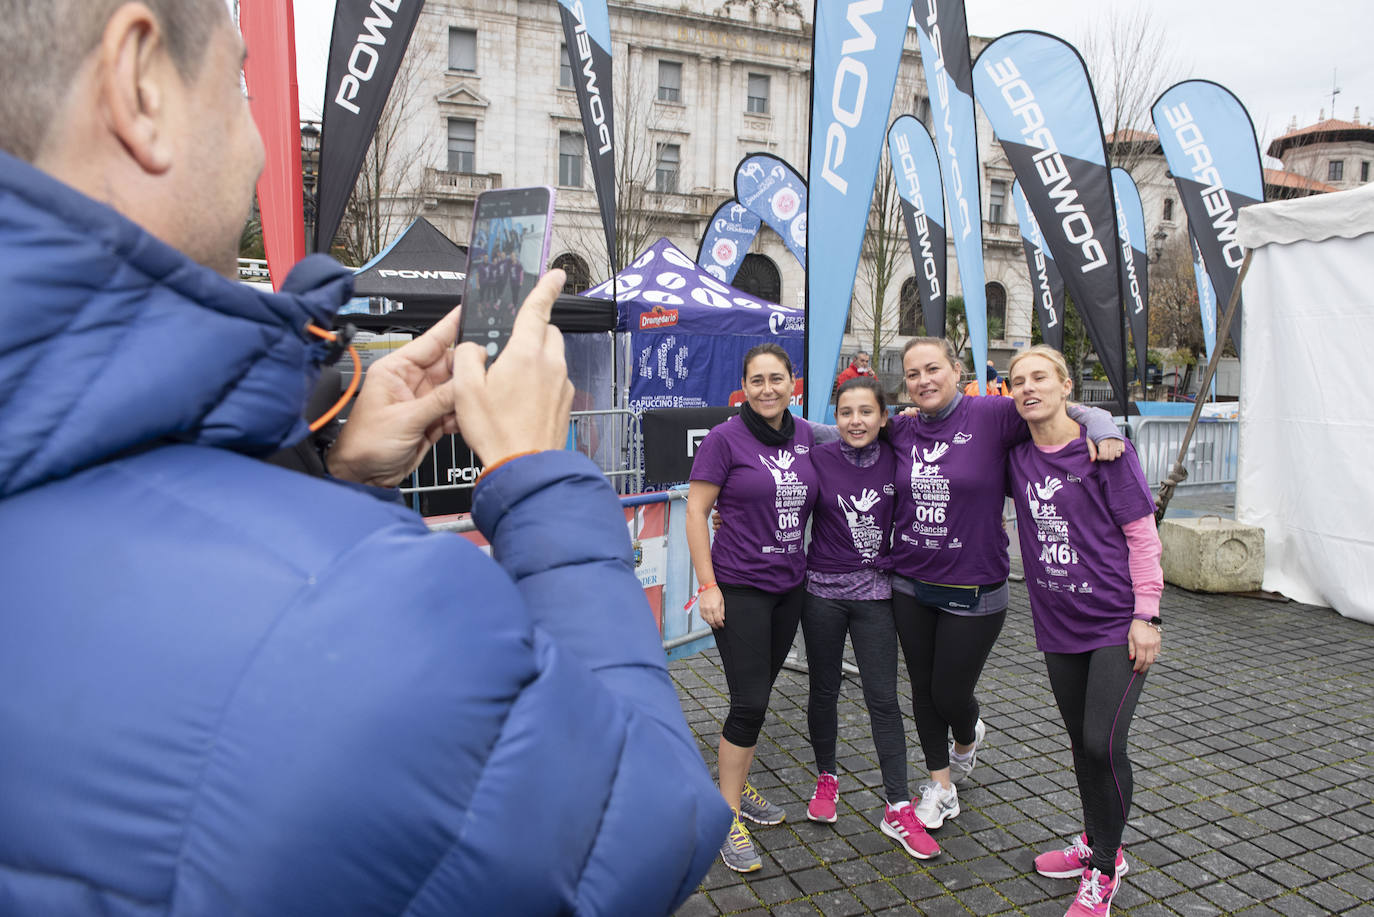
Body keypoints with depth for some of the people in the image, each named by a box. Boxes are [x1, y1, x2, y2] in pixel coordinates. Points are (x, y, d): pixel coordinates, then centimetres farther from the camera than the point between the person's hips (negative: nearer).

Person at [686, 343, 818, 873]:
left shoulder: (806, 437, 5)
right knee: (749, 701, -6)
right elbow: (696, 513, -11)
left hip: (790, 585, 6)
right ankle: (728, 817, 9)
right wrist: (707, 585, -14)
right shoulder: (725, 439, -11)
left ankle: (739, 787, 34)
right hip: (739, 586, -5)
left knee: (759, 693, 16)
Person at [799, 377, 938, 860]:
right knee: (824, 692, 13)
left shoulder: (894, 457, -2)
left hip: (875, 591, 1)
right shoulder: (819, 458, -8)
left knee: (884, 699, 1)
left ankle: (898, 809, 12)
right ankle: (826, 779, 36)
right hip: (823, 590, -1)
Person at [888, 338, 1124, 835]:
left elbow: (1069, 410, -11)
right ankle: (941, 785, 36)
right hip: (910, 586, 4)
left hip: (973, 591, -4)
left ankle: (967, 738, 47)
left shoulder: (992, 416, -12)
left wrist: (1101, 427, -28)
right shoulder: (899, 431, 1)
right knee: (923, 688, 14)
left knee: (951, 692, 8)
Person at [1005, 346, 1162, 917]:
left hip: (1118, 623, -5)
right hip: (1058, 623, 5)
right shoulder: (1017, 457, 3)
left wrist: (1145, 614, -12)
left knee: (1103, 743, -9)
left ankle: (1103, 870, 12)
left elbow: (1142, 535, -8)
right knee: (1081, 741, 15)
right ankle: (1095, 843, 36)